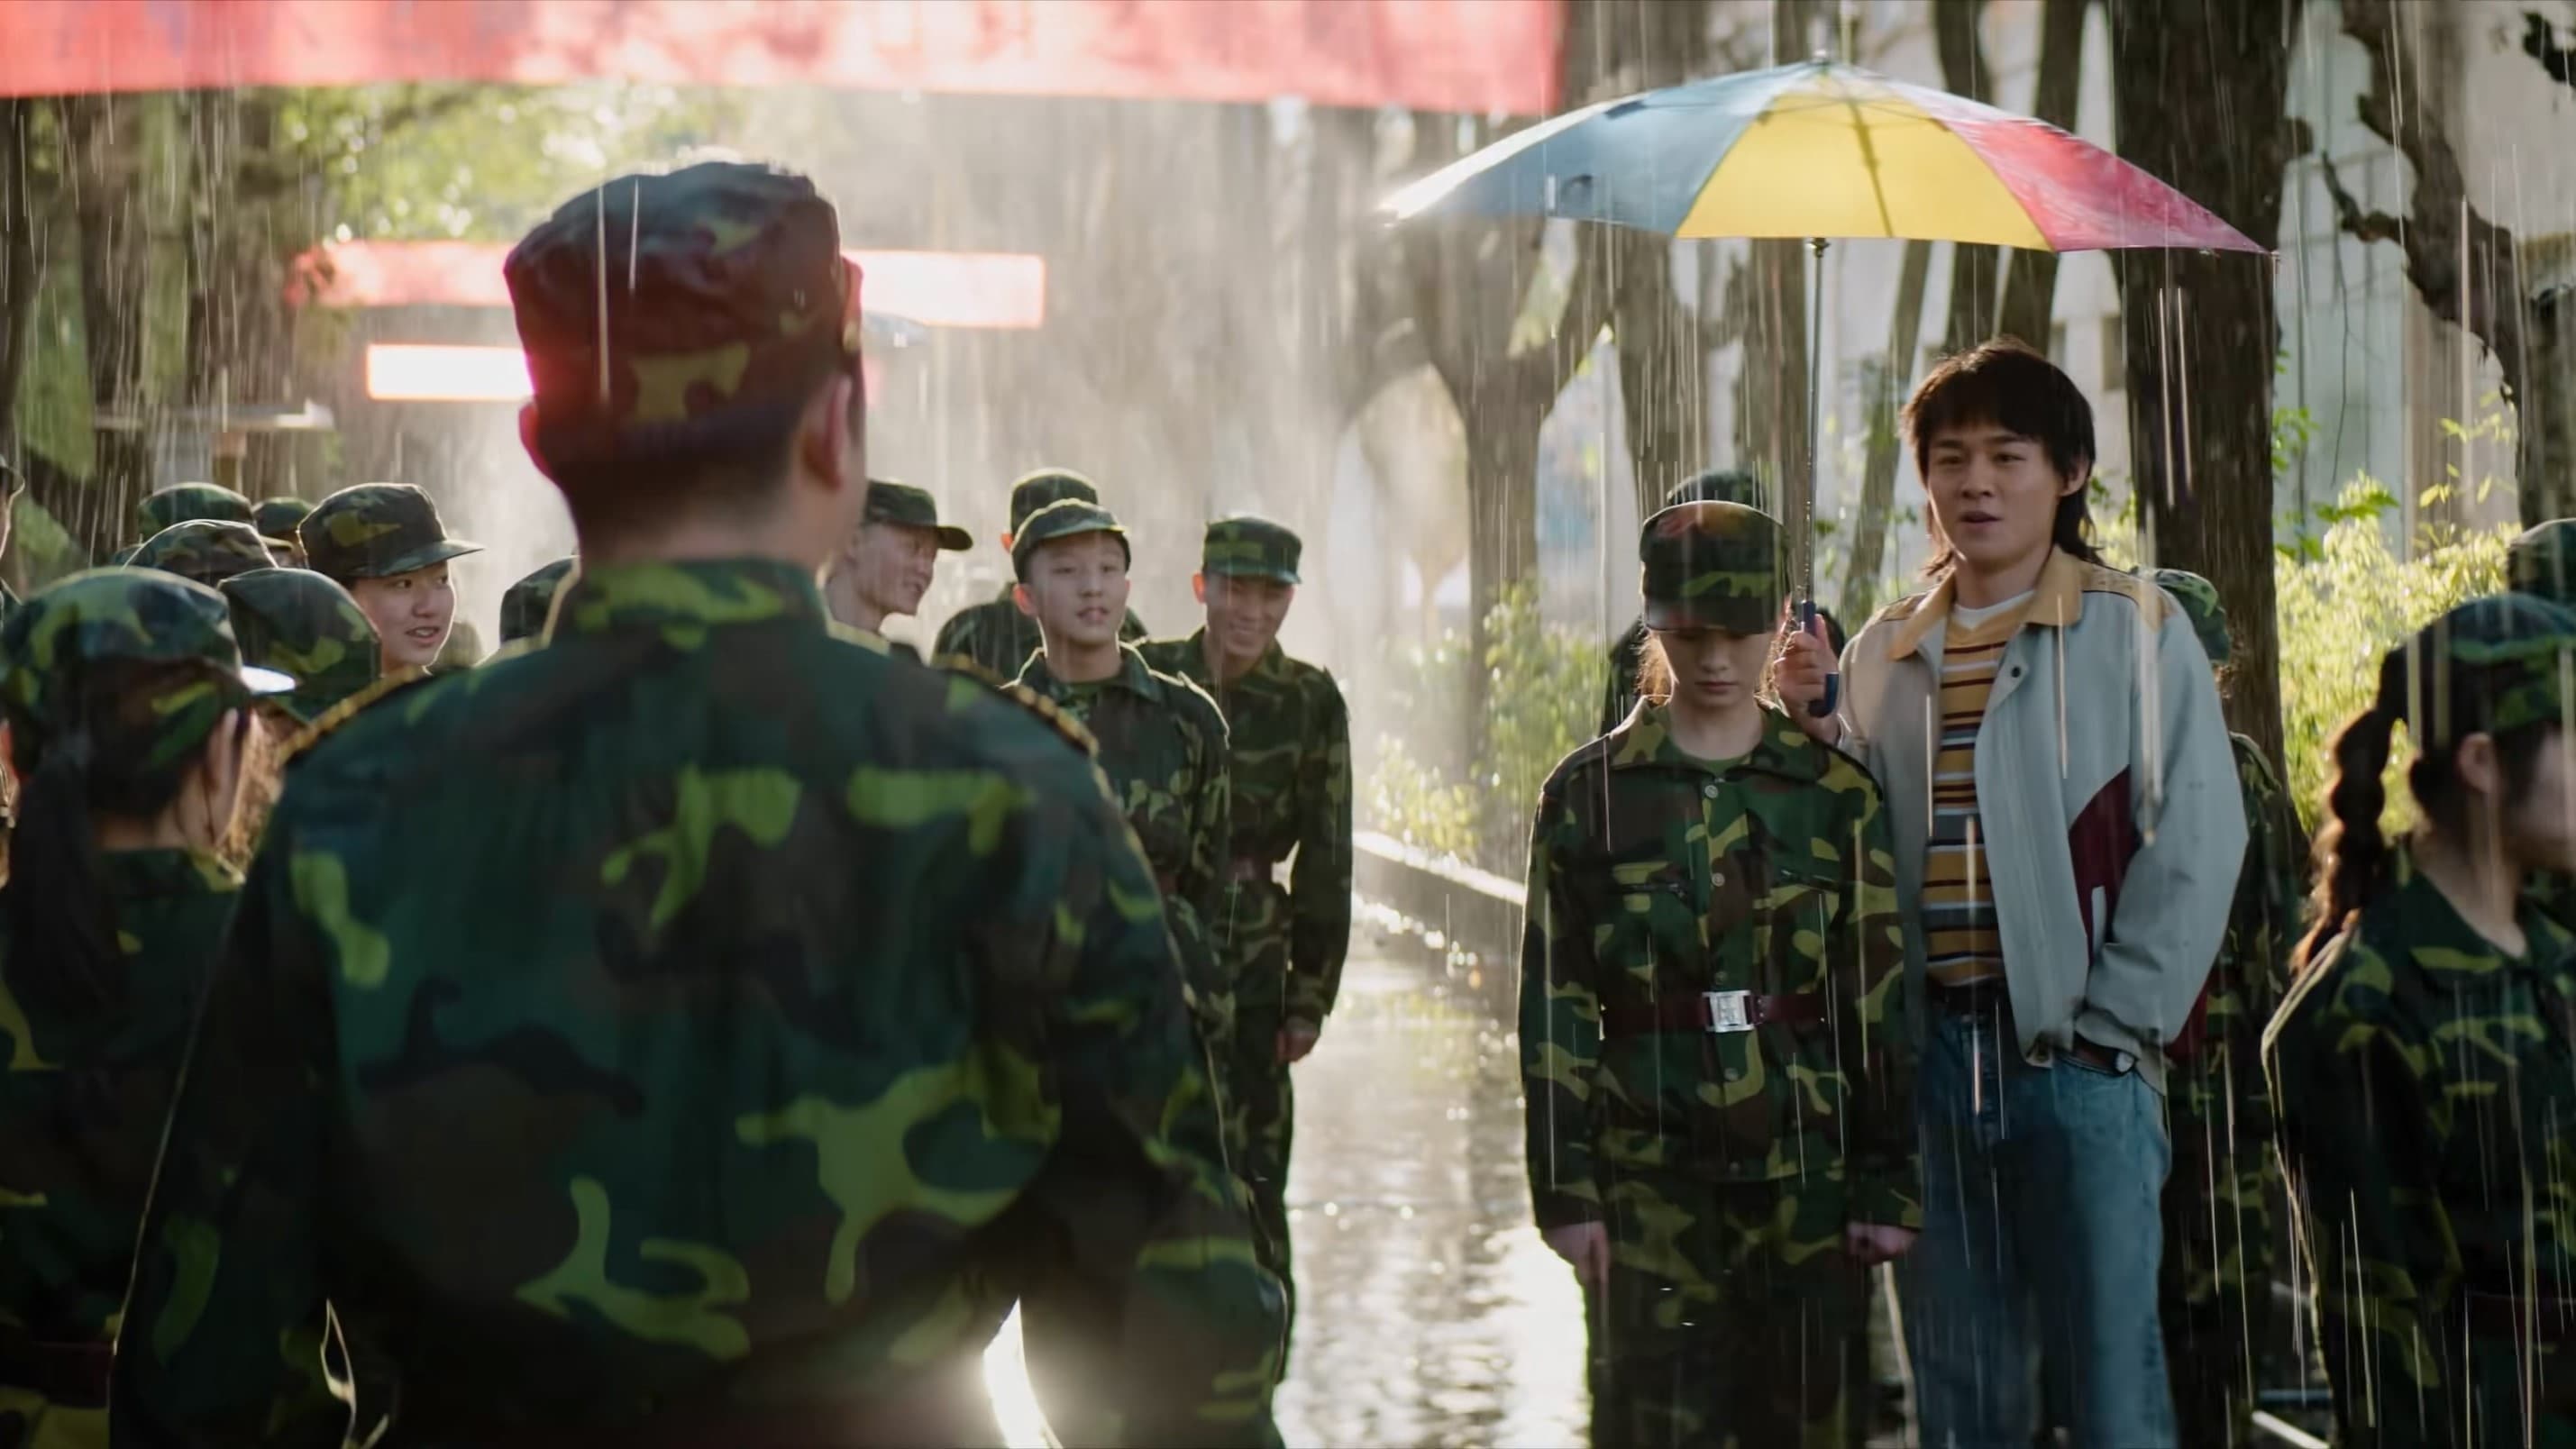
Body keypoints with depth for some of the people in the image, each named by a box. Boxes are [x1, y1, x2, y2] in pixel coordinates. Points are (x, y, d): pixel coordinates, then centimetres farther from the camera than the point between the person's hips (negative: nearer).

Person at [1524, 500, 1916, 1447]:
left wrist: (1890, 1182, 0)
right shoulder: (1588, 795, 3)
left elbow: (1882, 997, 5)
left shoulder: (1836, 793, 6)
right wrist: (1565, 1188, -4)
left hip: (1809, 1171, 1)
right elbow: (1555, 1012, 1)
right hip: (1651, 1182, -1)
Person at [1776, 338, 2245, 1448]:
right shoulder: (1884, 652, 12)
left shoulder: (2136, 630, -1)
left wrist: (2113, 1024, -11)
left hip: (2079, 1056, -4)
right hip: (1929, 1051, 4)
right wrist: (1815, 731, -4)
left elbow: (2198, 842, -7)